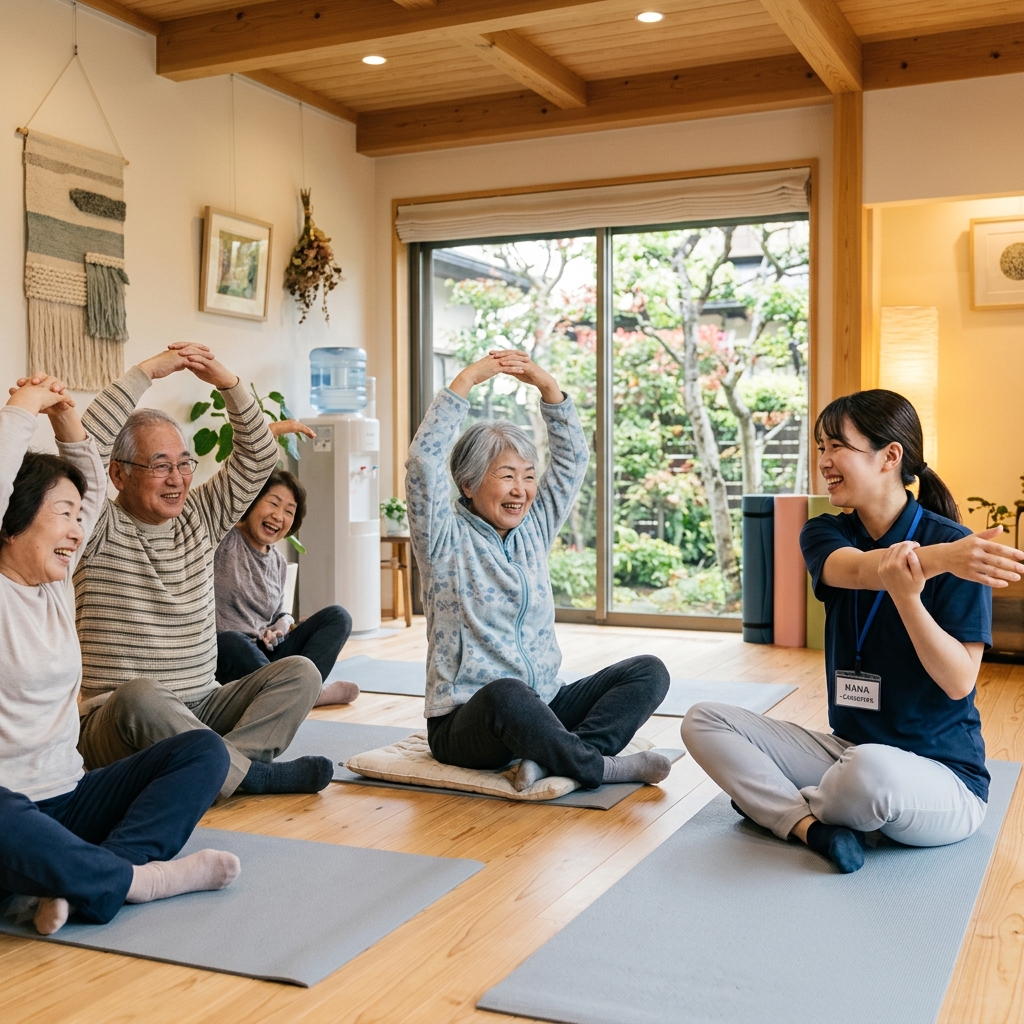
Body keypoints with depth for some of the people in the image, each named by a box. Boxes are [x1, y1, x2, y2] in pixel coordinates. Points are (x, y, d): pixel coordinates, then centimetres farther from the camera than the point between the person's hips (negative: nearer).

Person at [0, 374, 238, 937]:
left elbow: (92, 487, 21)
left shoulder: (56, 582, 12)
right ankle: (139, 879, -22)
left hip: (66, 800, 8)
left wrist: (65, 415, 7)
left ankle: (81, 882, -26)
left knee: (203, 750, -10)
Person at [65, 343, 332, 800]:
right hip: (114, 724, -5)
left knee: (300, 672, -14)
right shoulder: (100, 531, -4)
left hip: (199, 711, 5)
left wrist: (227, 382, -9)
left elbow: (258, 457, 6)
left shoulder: (200, 517, 12)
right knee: (141, 694, -39)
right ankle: (253, 773, -23)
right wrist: (148, 371, -17)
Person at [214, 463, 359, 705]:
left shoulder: (278, 563, 13)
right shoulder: (223, 541, -8)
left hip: (264, 654, 7)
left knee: (337, 616, -3)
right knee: (229, 641, -41)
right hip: (223, 654, -7)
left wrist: (282, 625, -4)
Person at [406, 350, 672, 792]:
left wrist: (547, 385, -1)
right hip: (465, 723, -6)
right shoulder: (446, 539, -4)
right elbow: (424, 460, -18)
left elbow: (573, 456, 11)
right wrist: (466, 380, -15)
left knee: (649, 671, -12)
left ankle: (551, 760, -29)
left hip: (542, 711, 6)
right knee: (506, 693, -41)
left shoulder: (533, 531, 12)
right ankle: (601, 767, -23)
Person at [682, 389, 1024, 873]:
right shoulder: (826, 533, 2)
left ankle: (774, 802, -6)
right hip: (846, 750, 6)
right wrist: (944, 558, -44)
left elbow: (959, 682, -17)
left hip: (943, 778, -5)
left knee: (872, 770, -39)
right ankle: (812, 827, -23)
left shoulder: (955, 544, -12)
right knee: (703, 722, -4)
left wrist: (907, 595, -34)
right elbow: (858, 570, -23)